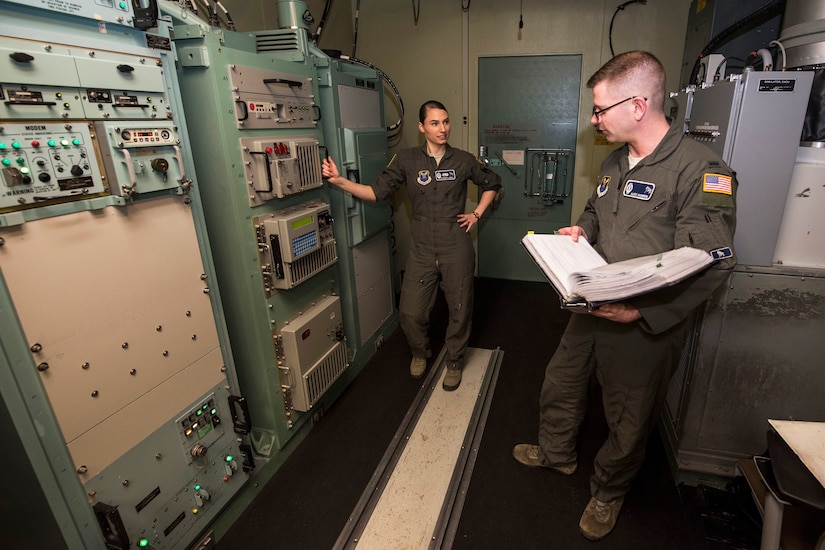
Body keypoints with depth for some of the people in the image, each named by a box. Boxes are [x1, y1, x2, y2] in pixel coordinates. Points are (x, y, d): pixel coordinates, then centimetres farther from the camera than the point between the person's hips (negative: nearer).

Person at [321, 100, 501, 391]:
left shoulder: (463, 160, 1)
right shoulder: (406, 159, 0)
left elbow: (492, 183, 16)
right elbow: (377, 191, -5)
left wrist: (477, 214, 6)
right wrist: (340, 181, -17)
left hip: (456, 249, 0)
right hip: (422, 250, 0)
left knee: (459, 309, 9)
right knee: (410, 312, 1)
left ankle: (454, 361, 35)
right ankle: (420, 353, 34)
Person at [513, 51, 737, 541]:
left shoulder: (700, 168, -19)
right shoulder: (615, 163, 7)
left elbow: (711, 265, -23)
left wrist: (644, 311, -32)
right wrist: (581, 231, 2)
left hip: (647, 327, -7)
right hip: (591, 311, 7)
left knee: (628, 422, 15)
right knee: (560, 385, 21)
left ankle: (608, 493, 43)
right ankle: (557, 453, 49)